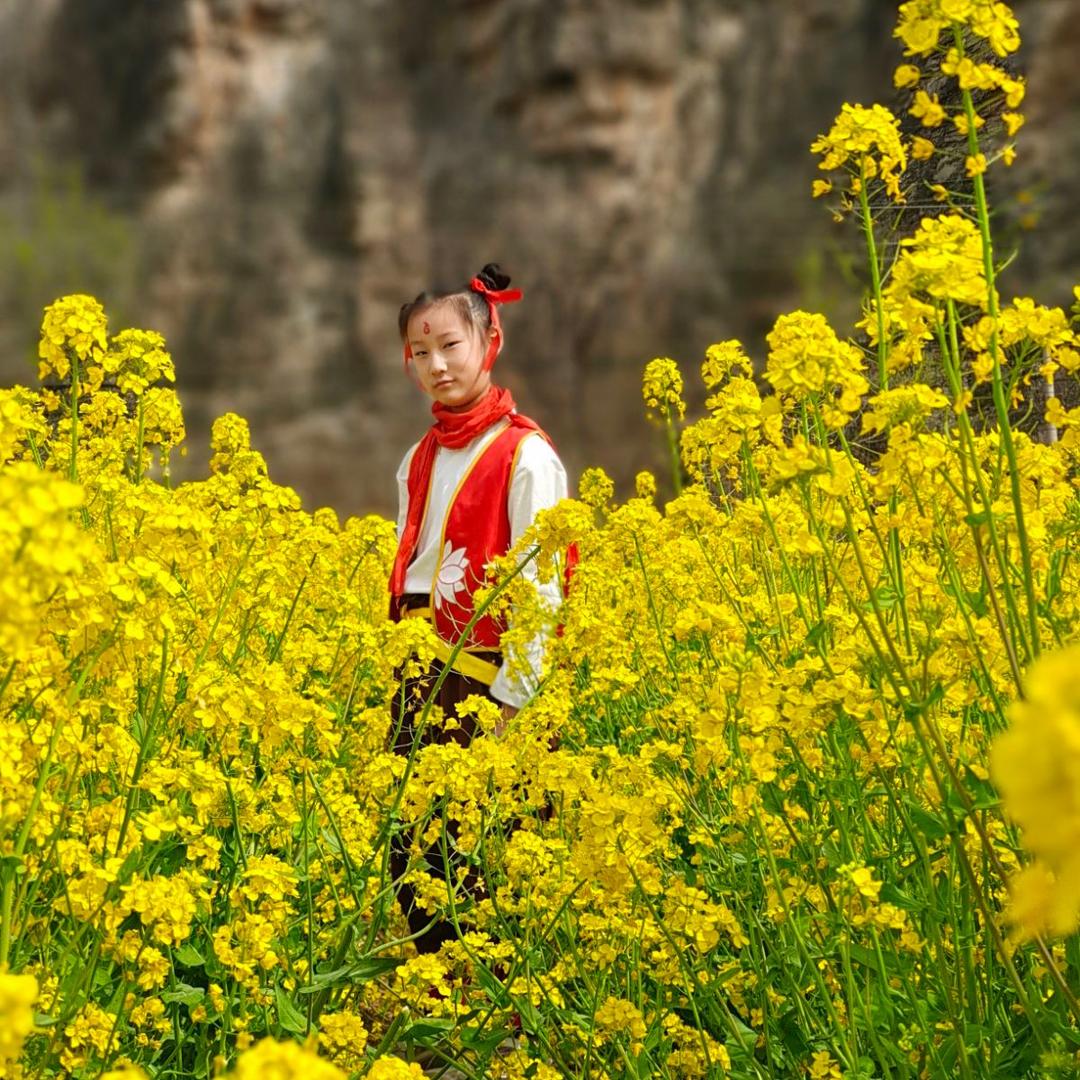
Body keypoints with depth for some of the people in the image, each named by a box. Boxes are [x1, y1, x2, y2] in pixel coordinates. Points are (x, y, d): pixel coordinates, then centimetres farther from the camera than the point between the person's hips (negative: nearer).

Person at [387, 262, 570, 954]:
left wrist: (511, 704, -15)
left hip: (491, 692, -7)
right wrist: (405, 677, 13)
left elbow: (540, 593, -13)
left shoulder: (525, 457, -10)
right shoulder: (419, 462, 12)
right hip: (422, 689, 7)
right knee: (415, 858, 6)